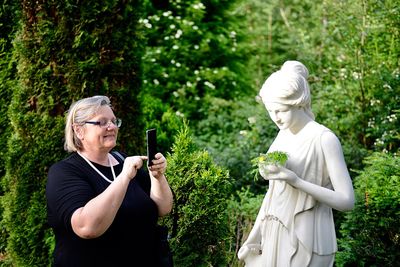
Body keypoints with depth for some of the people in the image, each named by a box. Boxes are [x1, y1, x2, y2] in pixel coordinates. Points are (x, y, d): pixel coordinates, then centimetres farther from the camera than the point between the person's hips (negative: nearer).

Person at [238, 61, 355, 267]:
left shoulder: (324, 139, -15)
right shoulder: (283, 135, 5)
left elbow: (347, 201, -16)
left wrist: (296, 181, -25)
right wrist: (254, 236, 11)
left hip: (305, 241, -6)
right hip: (275, 237, 6)